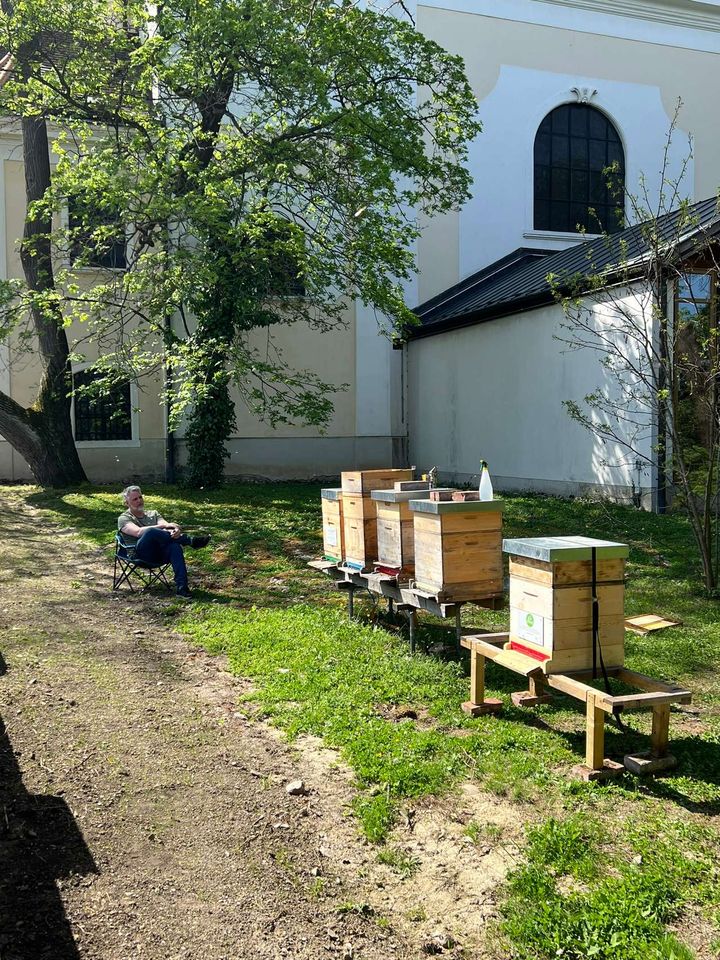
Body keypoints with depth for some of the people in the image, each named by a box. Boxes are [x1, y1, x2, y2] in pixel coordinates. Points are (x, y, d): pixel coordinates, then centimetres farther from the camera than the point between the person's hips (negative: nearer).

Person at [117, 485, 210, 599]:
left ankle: (181, 587, -43)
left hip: (160, 553, 4)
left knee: (175, 546, -32)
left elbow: (166, 525, 5)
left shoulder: (153, 514, 27)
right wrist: (164, 526, -21)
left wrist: (174, 529, -21)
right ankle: (191, 541, -27)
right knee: (150, 531, -34)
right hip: (140, 554, -4)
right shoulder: (124, 519, 12)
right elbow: (138, 532, -10)